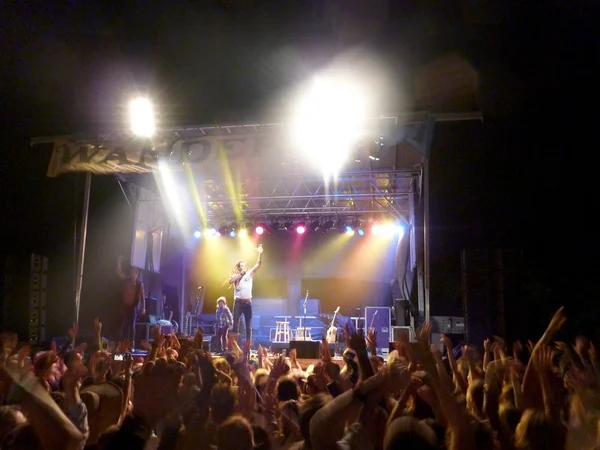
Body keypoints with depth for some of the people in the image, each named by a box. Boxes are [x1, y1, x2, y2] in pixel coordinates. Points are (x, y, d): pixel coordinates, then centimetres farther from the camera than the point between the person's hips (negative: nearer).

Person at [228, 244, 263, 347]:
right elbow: (230, 281, -17)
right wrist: (241, 273, -12)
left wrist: (260, 254, -10)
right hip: (238, 302, -3)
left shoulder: (250, 273, 11)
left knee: (249, 325, 5)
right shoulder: (235, 275, 5)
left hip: (248, 302, 3)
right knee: (236, 324, -4)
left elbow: (258, 264, 3)